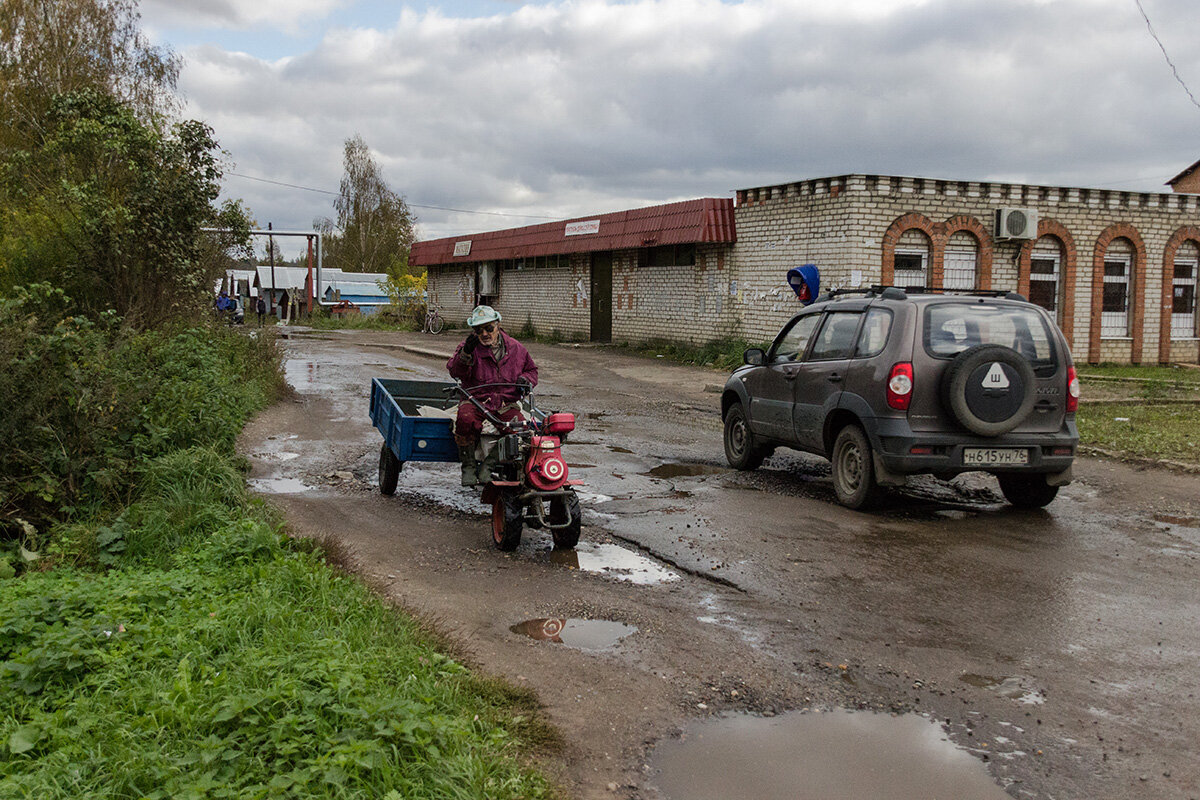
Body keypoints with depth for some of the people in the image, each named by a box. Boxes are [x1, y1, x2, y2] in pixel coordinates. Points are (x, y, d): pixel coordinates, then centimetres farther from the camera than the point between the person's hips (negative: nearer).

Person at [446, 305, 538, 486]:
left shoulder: (515, 348, 12)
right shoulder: (470, 346, 4)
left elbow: (531, 369, 27)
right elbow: (455, 371, -13)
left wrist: (525, 380, 3)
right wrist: (466, 353, -31)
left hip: (506, 404, 2)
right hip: (476, 400, -2)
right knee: (465, 419, -36)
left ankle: (489, 464, -11)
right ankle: (469, 465, -15)